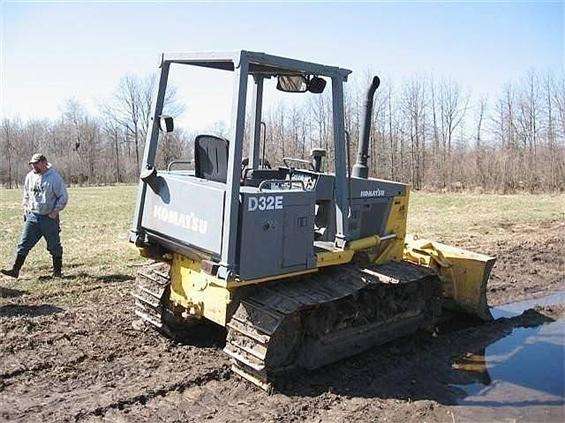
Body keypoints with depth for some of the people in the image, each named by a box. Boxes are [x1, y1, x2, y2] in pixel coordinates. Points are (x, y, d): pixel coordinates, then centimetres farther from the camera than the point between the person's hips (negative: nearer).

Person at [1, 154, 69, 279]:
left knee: (54, 247, 6)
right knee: (24, 244, 2)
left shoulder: (54, 177, -10)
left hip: (49, 218, -5)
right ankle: (15, 270, 6)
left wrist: (54, 212, -12)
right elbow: (26, 194, 23)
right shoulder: (30, 176, 7)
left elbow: (63, 197, -9)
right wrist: (25, 207, 11)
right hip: (32, 216, 5)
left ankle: (57, 271, 18)